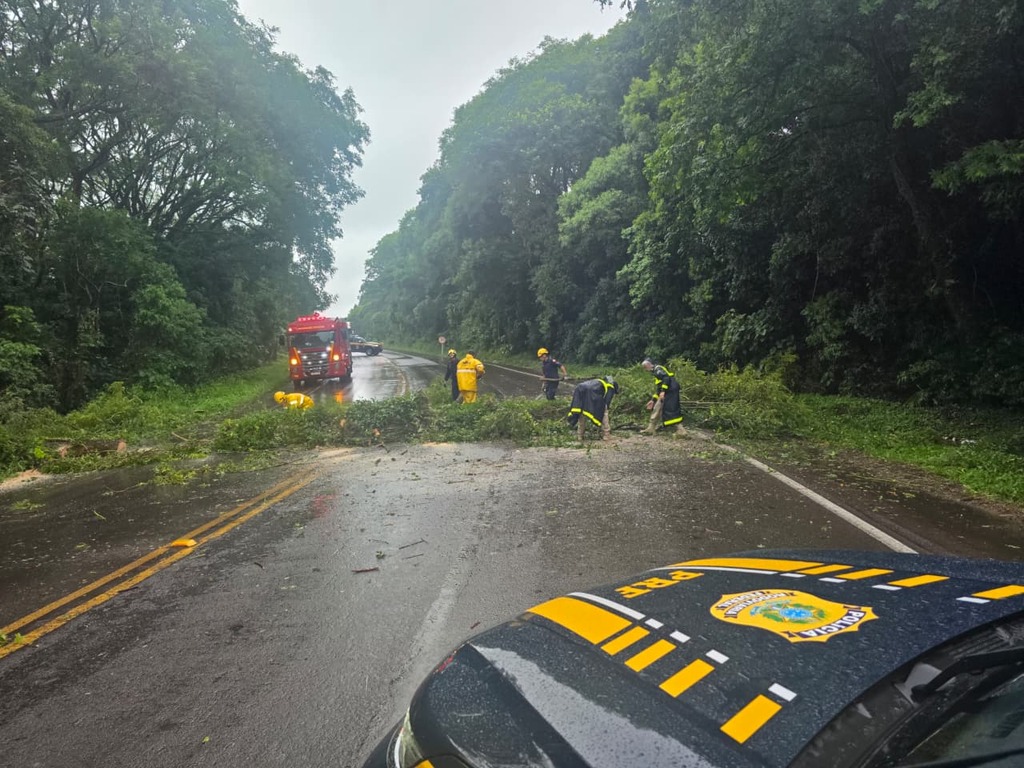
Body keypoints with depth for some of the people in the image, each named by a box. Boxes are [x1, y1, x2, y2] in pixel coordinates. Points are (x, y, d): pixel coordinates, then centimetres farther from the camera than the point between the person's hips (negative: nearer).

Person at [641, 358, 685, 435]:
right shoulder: (656, 372, 24)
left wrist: (663, 391, -25)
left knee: (671, 410, -10)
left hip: (670, 390, -10)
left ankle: (681, 431, -8)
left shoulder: (658, 368, -5)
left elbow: (666, 377, -21)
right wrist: (653, 400, 27)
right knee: (656, 408, 13)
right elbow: (658, 389, 27)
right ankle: (650, 429, 19)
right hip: (666, 392, 10)